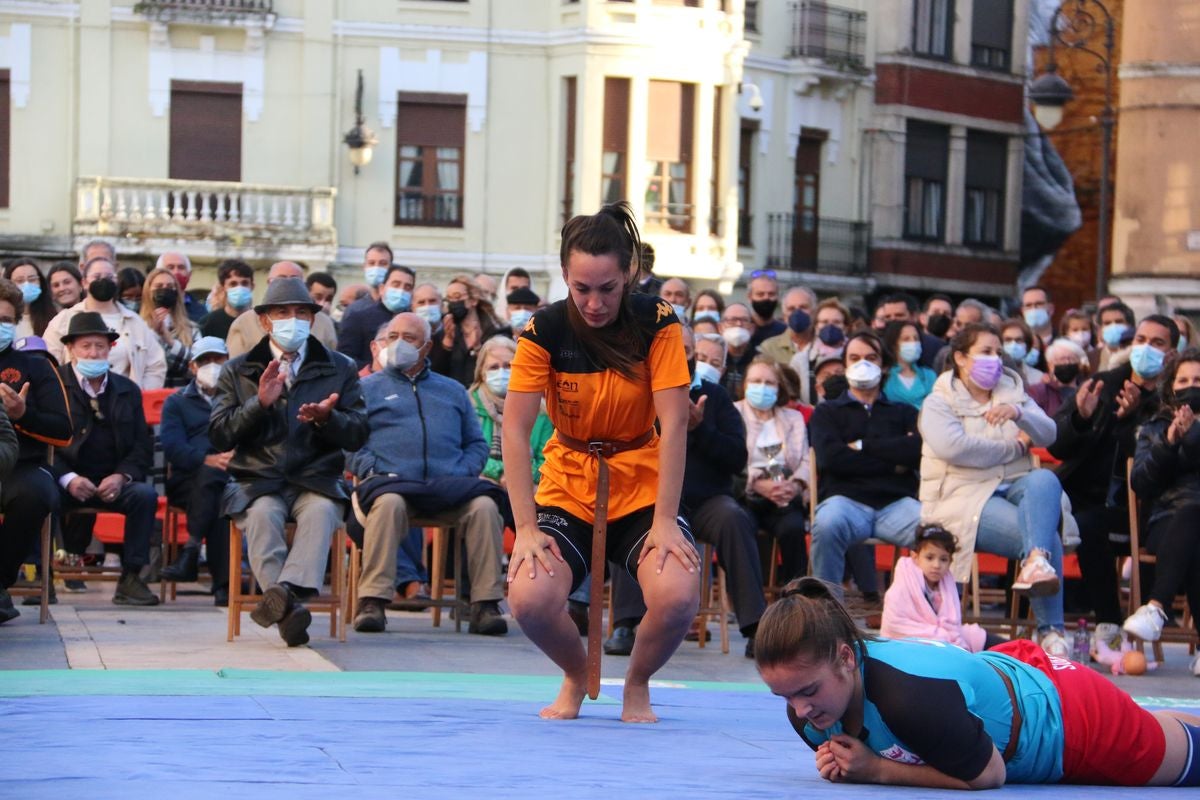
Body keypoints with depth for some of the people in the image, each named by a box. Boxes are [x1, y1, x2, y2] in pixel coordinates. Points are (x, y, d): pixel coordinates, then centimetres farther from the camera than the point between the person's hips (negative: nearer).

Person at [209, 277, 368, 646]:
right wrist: (260, 403, -10)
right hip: (257, 481, 0)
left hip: (316, 481, 0)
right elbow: (218, 436, 4)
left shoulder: (339, 369, 16)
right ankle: (289, 608, -50)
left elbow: (357, 436, 8)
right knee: (263, 514, -34)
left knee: (321, 511, -35)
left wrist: (327, 418, -14)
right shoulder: (237, 372, 15)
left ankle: (286, 591, -55)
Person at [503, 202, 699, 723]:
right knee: (530, 598, -27)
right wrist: (526, 528, -20)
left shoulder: (657, 322, -11)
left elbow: (673, 425, -14)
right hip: (566, 489, 0)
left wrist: (664, 522, -21)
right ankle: (575, 676, 9)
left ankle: (637, 684, 5)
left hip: (642, 489, 0)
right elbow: (514, 430, -13)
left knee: (678, 595, -28)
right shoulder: (545, 329, -11)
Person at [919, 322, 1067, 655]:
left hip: (1011, 487, 5)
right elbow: (954, 447, -16)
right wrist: (1015, 447, -5)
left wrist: (1019, 413, -20)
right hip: (962, 496, -5)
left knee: (1044, 480, -33)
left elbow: (1048, 434, 3)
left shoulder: (1014, 392, 20)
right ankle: (1049, 629, -36)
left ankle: (1036, 561, -54)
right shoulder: (939, 403, 5)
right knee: (1046, 536, -30)